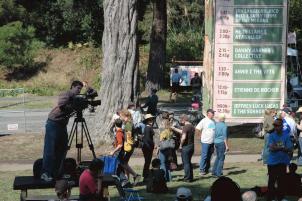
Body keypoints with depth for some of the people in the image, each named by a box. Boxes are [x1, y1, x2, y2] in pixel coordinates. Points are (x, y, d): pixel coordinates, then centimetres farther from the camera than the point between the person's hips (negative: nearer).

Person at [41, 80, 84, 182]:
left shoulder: (75, 98, 12)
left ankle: (56, 172, 13)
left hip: (62, 125, 9)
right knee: (50, 149, -10)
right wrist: (74, 106, -25)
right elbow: (62, 106, -29)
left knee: (62, 149, 6)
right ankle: (45, 173, -12)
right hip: (53, 123, -9)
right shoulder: (66, 95, -13)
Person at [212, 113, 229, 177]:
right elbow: (225, 137, -16)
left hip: (216, 142, 7)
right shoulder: (224, 126, -13)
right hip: (222, 143, -7)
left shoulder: (216, 125, 7)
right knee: (221, 158, 0)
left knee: (218, 157, 19)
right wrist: (226, 146, -12)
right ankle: (218, 173, 1)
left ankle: (214, 171, 18)